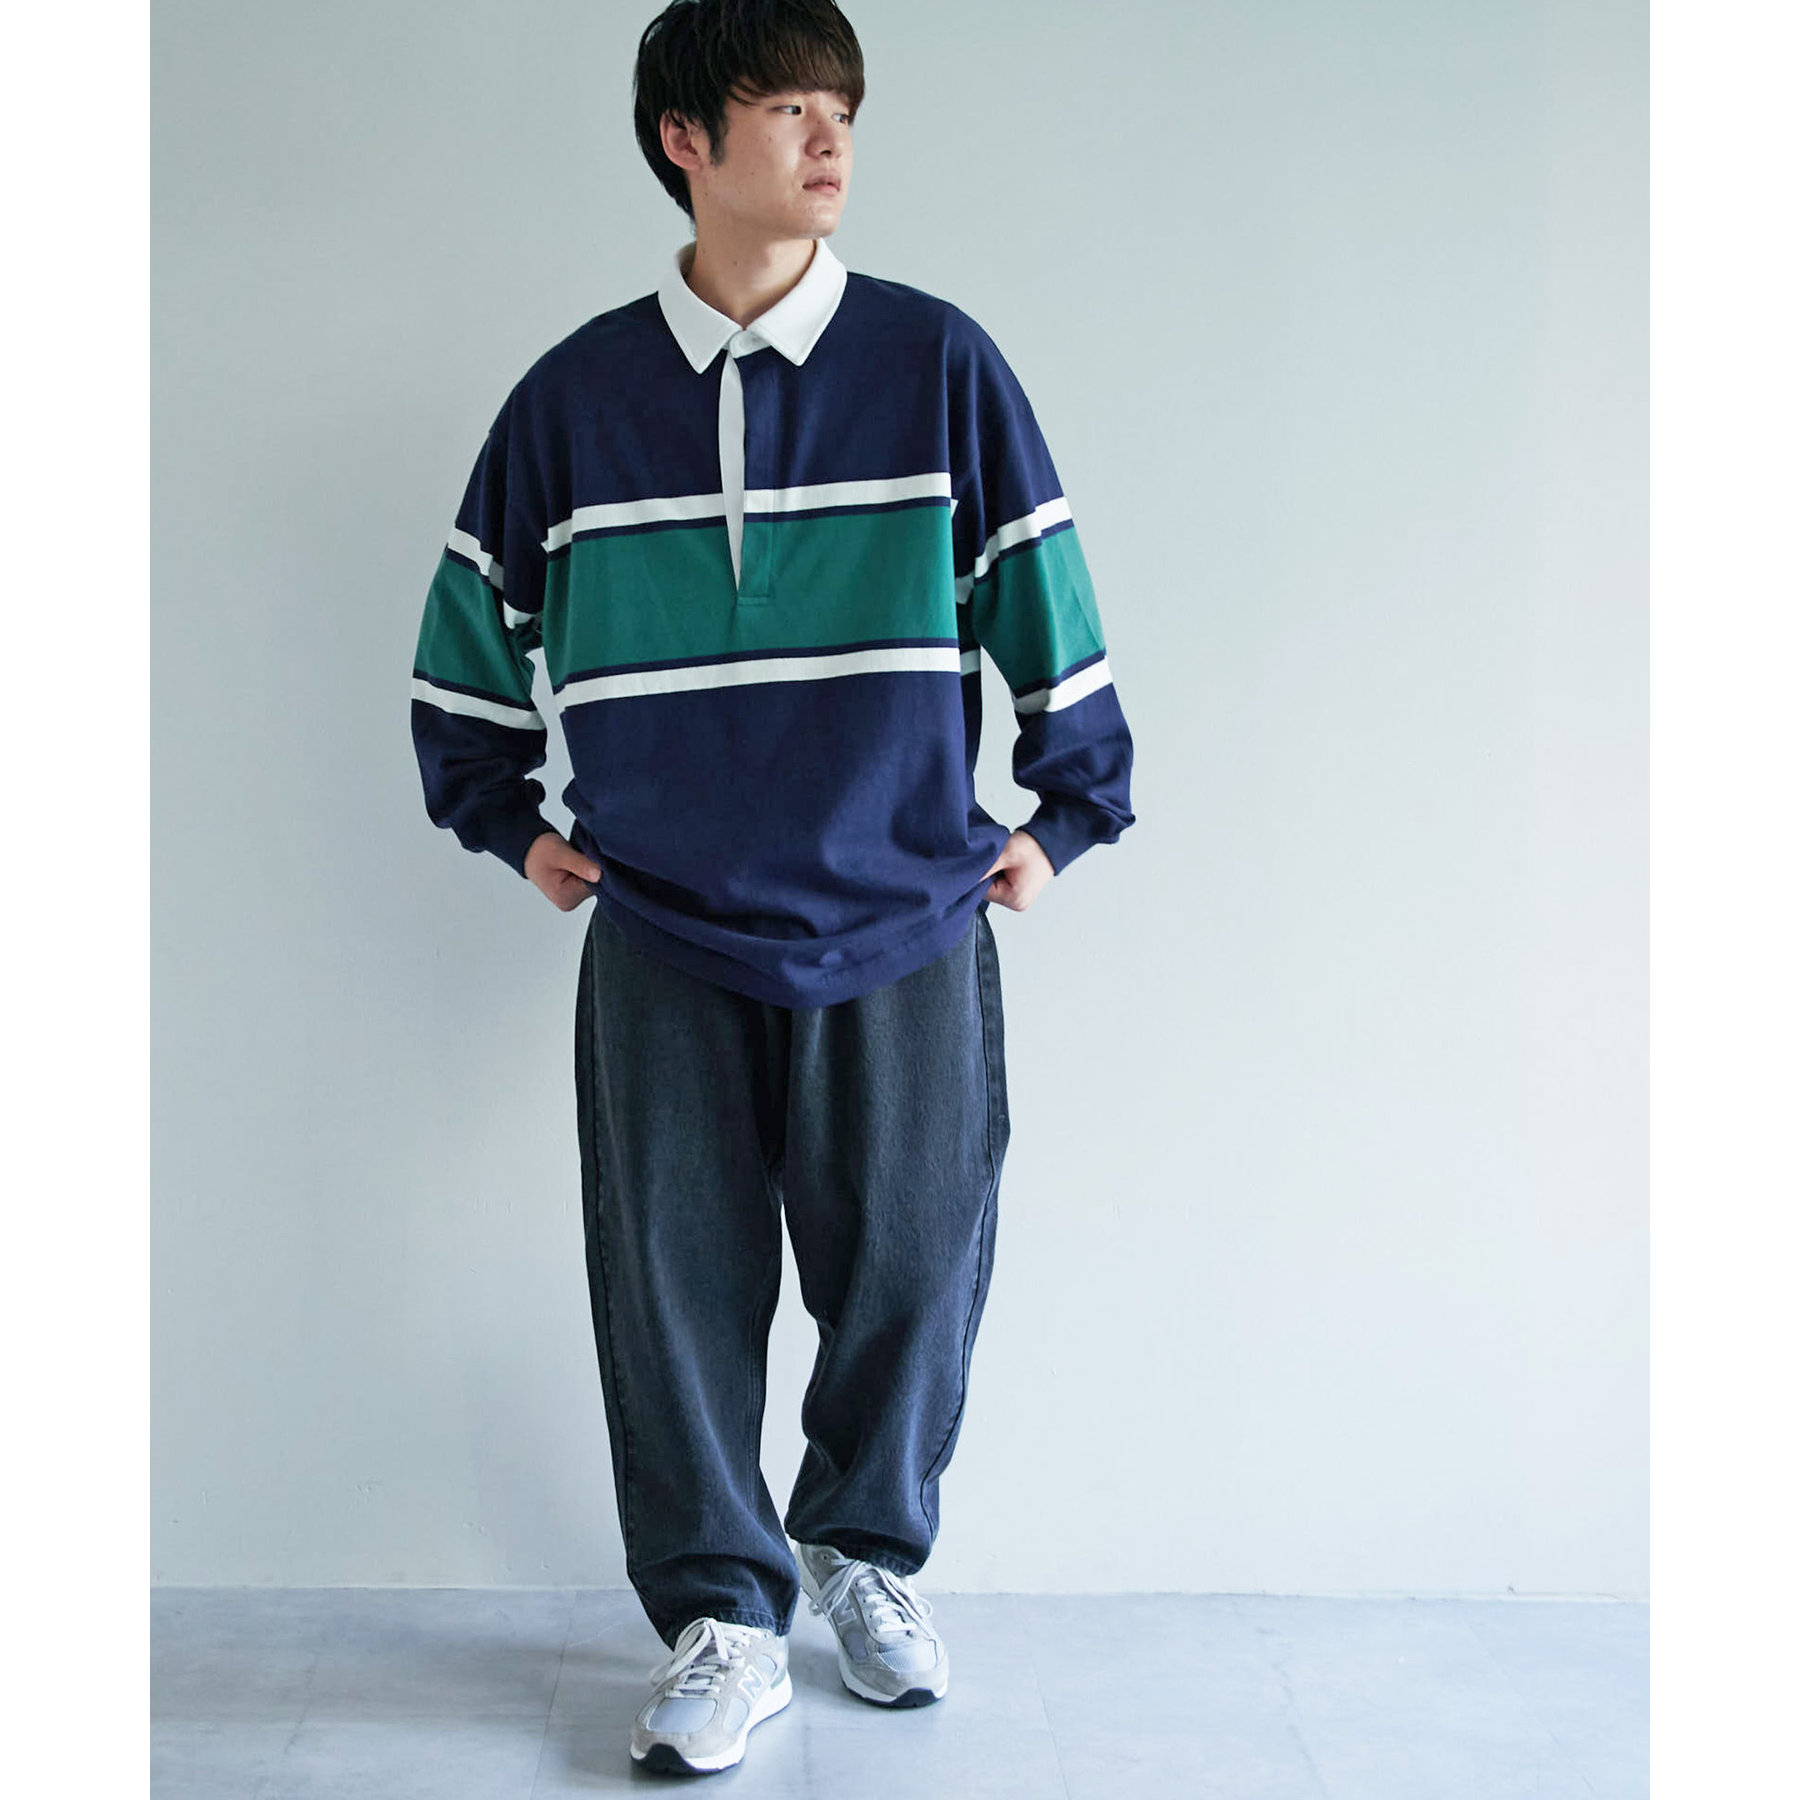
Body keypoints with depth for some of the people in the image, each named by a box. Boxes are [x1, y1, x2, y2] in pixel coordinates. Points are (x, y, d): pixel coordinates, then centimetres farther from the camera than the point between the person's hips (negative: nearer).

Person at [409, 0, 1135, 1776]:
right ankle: (720, 1616, 20)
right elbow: (470, 628, 16)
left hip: (905, 928, 0)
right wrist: (510, 824, 15)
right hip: (662, 945, 1)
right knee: (676, 1283, 4)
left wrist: (1068, 814, 10)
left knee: (910, 1266, 6)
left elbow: (1047, 600, 8)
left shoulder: (935, 363, -1)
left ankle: (866, 1552, 32)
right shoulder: (576, 395, 3)